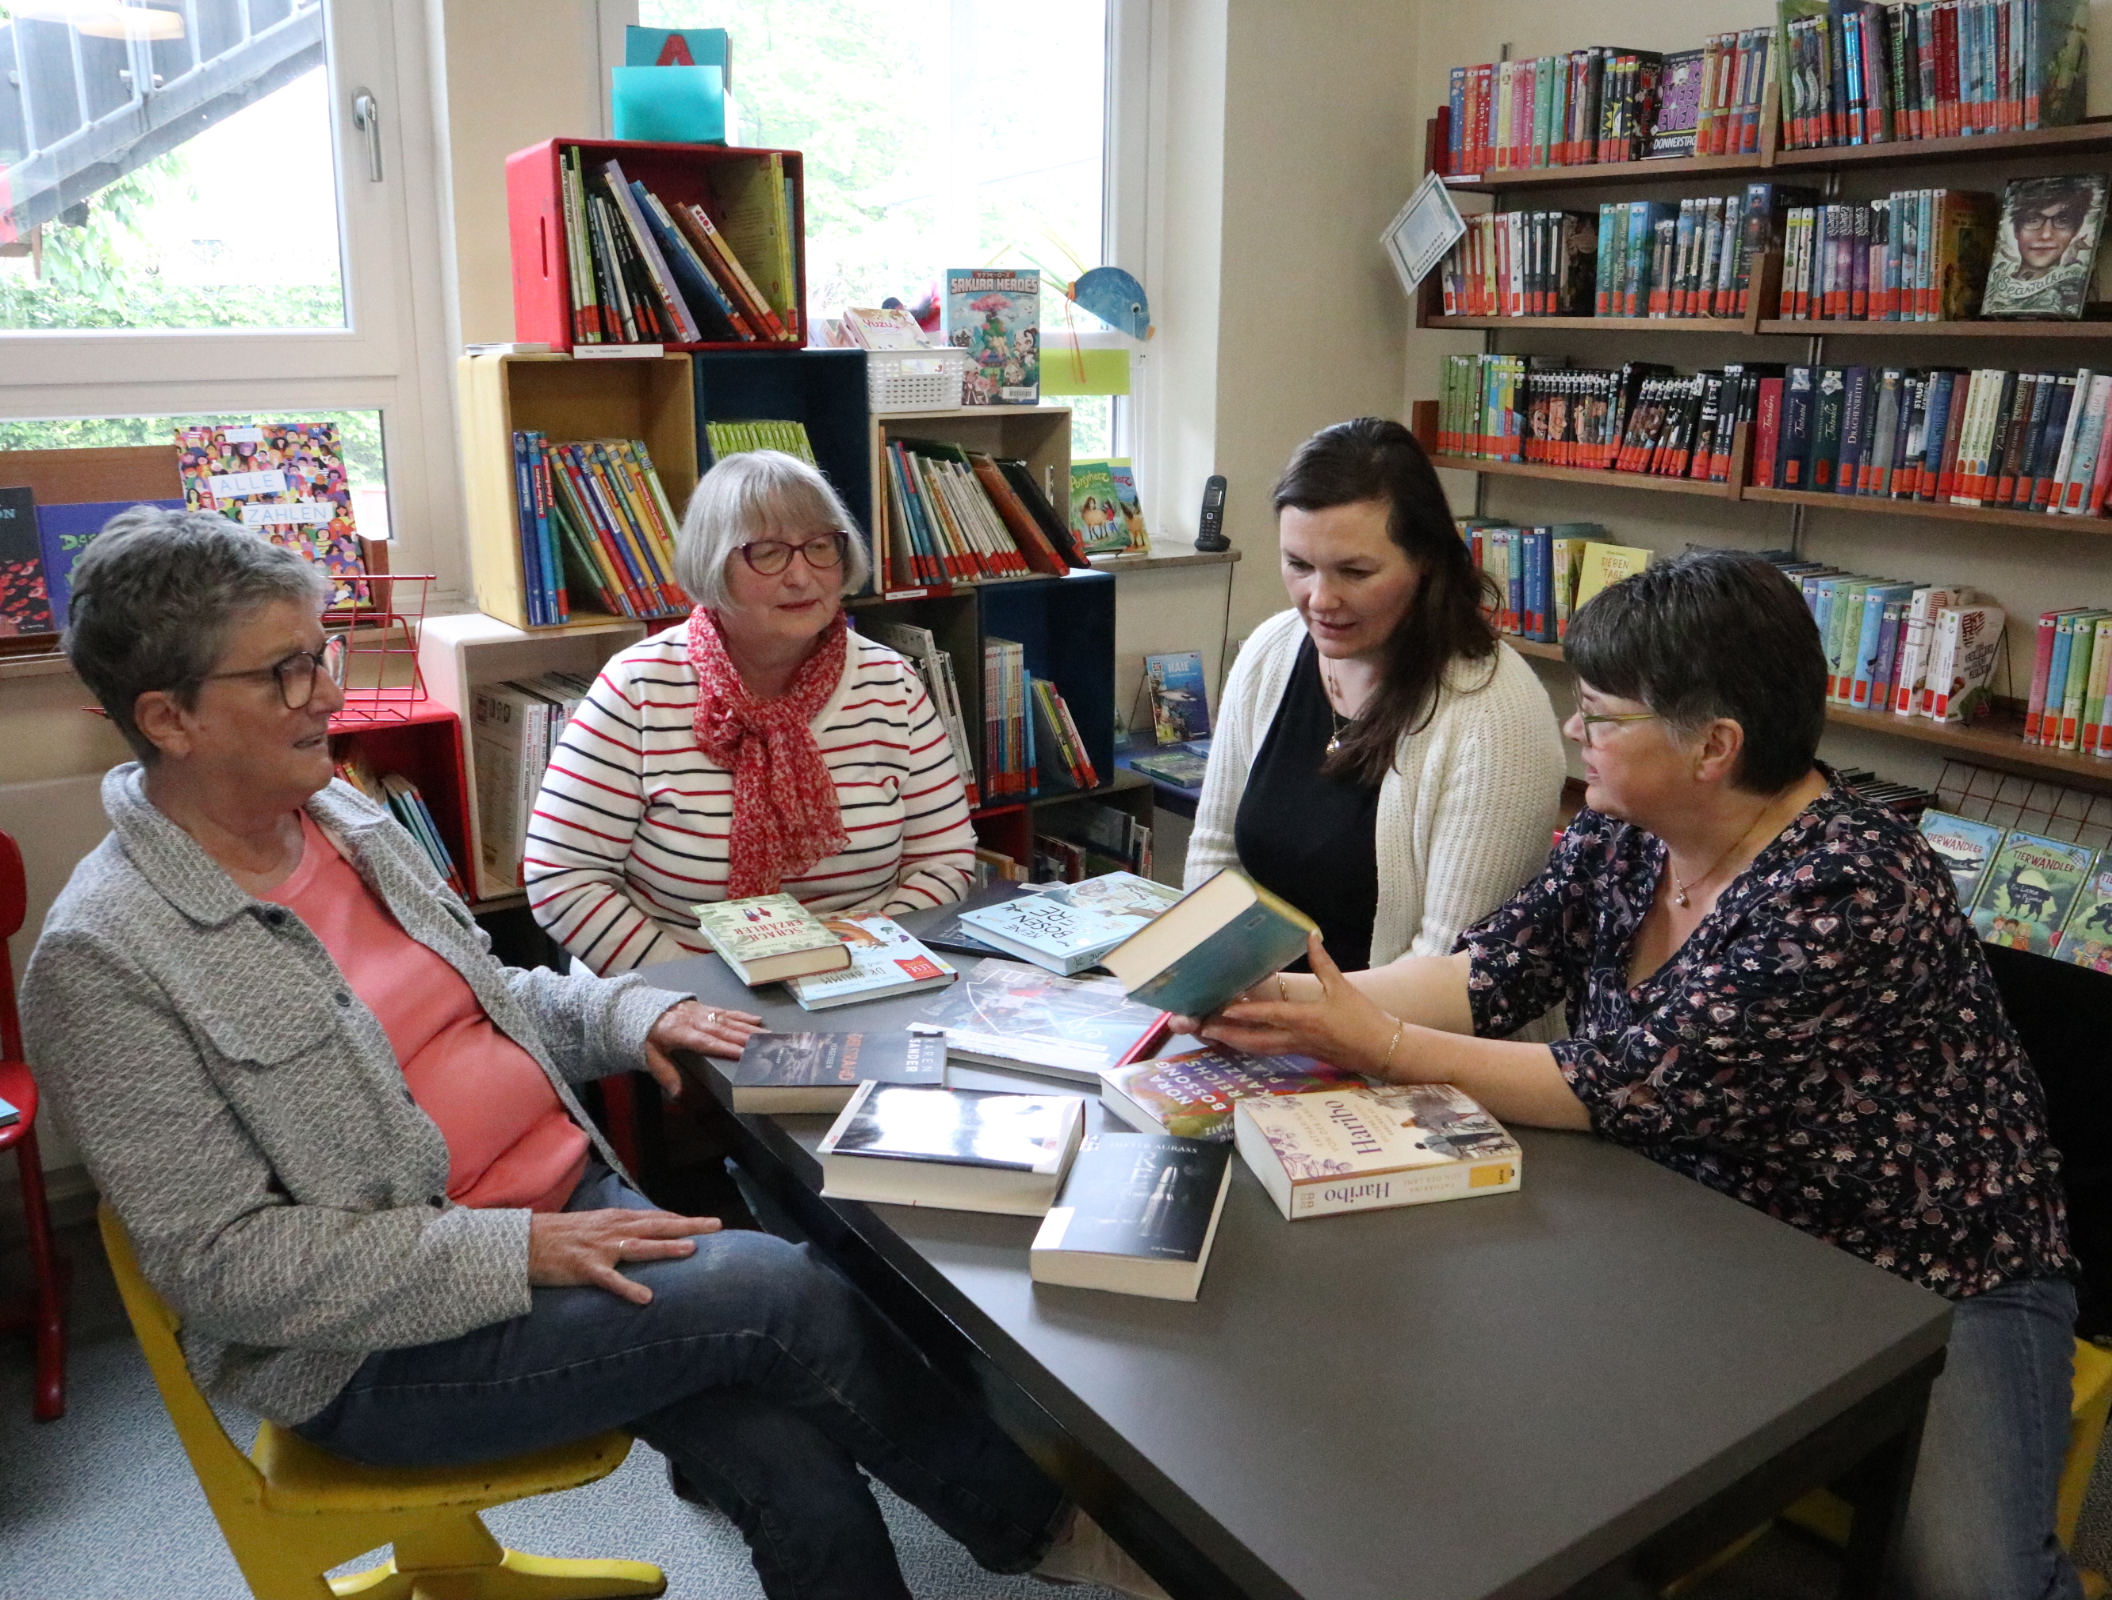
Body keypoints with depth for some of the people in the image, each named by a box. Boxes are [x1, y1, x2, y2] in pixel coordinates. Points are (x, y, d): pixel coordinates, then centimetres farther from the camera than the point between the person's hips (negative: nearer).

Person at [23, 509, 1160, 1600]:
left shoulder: (342, 818, 7)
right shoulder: (103, 959, -14)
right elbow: (220, 1262, -16)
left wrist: (629, 1015, 0)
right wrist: (514, 1251, -22)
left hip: (572, 1198, 6)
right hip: (377, 1349, -6)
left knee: (794, 1474, -15)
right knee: (785, 1295, -20)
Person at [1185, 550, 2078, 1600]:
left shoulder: (1853, 890, -28)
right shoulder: (1622, 836, -5)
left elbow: (1622, 1089, -29)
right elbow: (1488, 972, -8)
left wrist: (1380, 1047, -25)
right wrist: (1291, 998, -20)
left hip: (1931, 1279, -5)